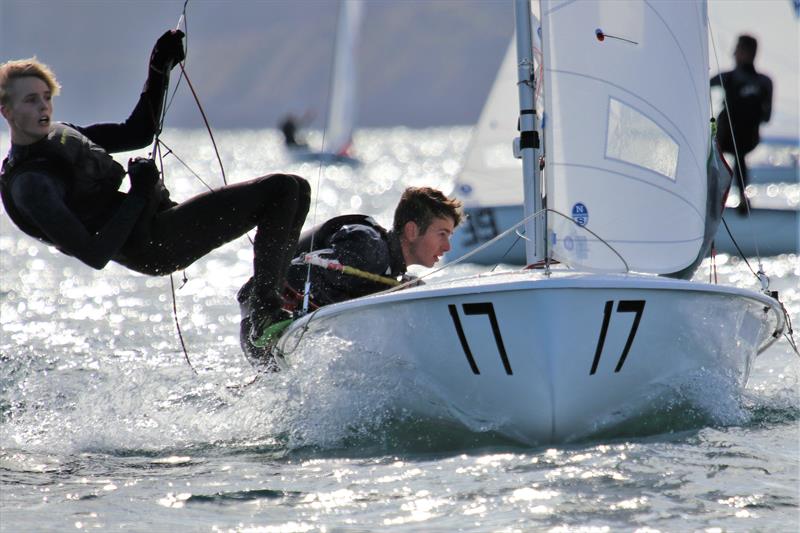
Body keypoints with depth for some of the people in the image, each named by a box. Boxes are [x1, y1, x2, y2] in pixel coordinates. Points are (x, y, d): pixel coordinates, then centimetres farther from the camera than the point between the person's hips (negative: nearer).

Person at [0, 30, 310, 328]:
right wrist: (140, 195, -19)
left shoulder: (59, 134, 12)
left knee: (296, 190, 8)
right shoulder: (28, 185, -18)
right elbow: (95, 255, -25)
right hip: (153, 243, -10)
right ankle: (264, 311, -16)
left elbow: (138, 133, 22)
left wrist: (160, 70, 11)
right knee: (281, 190, -17)